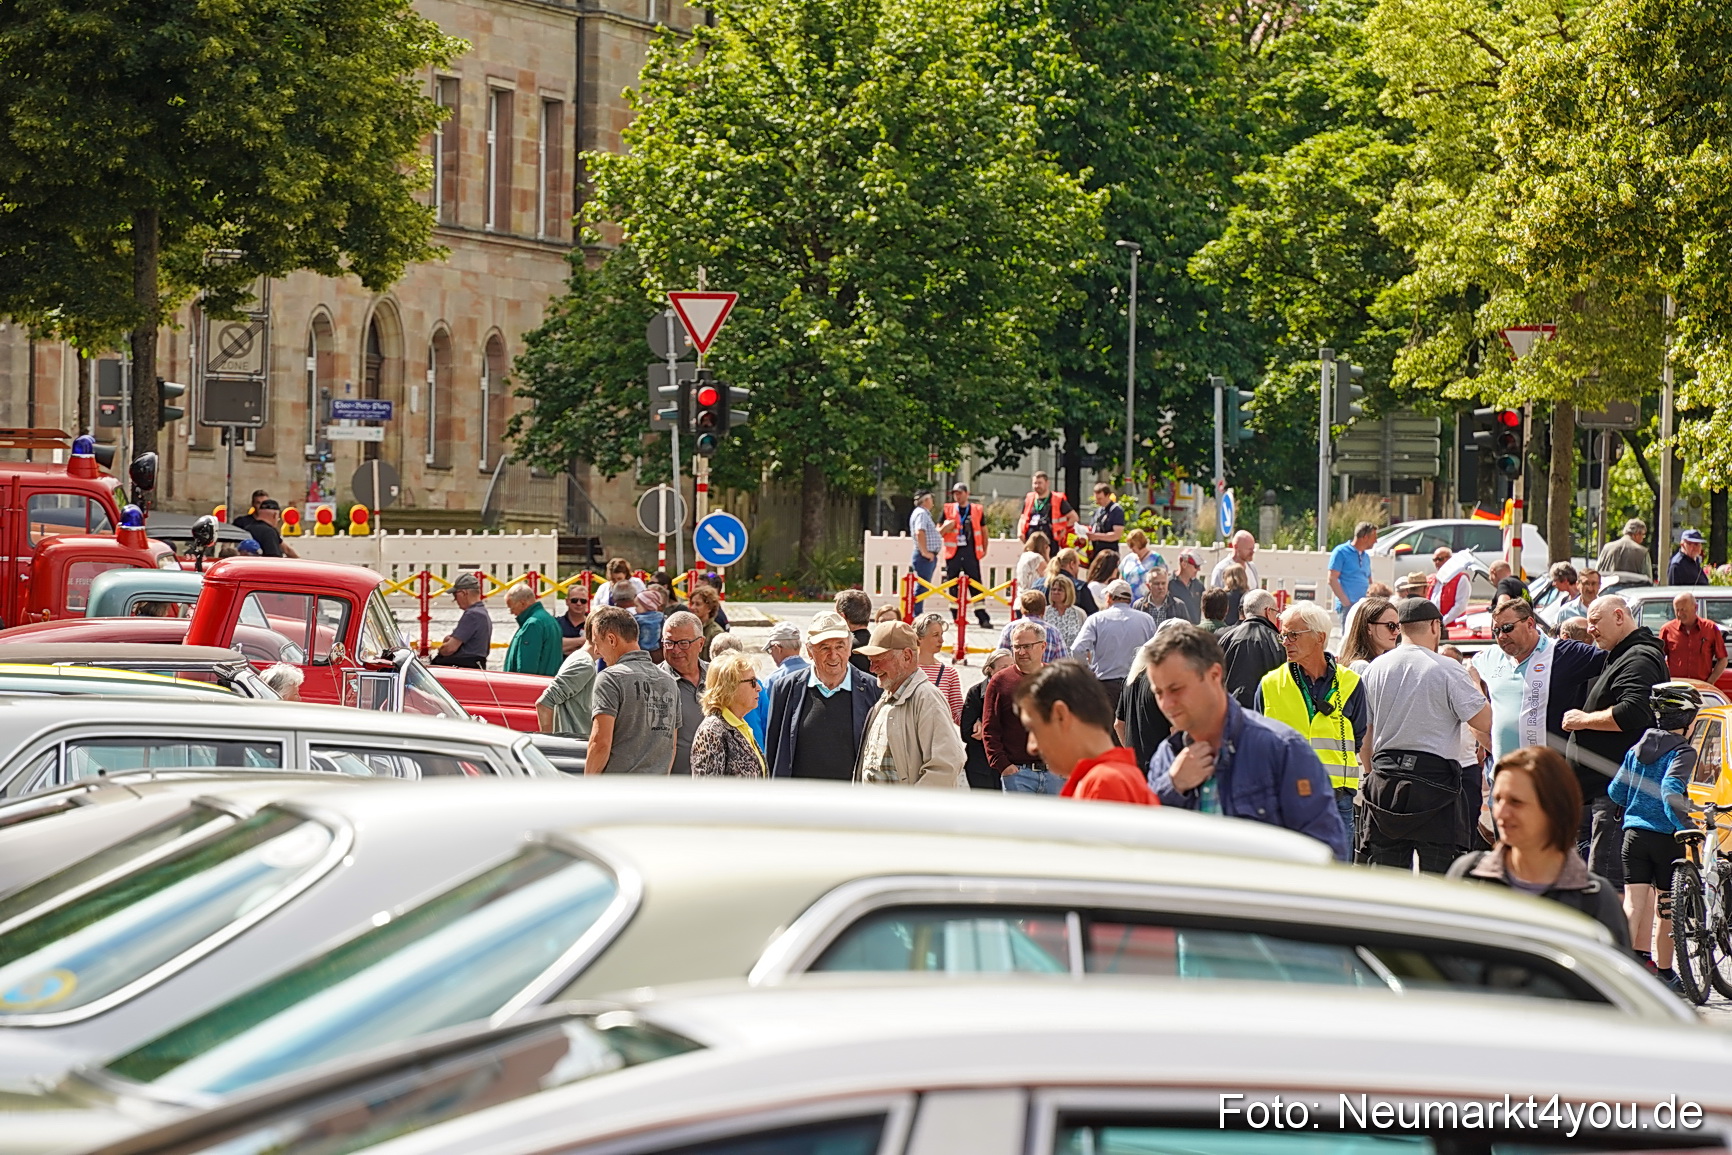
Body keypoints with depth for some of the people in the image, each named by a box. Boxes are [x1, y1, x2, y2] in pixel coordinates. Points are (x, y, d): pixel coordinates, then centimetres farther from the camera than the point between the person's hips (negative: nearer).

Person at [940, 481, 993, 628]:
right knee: (953, 587, 3)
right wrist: (945, 527, -13)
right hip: (953, 553, 1)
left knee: (976, 586, -3)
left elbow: (984, 531, 16)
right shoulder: (948, 509, 6)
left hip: (971, 553, -1)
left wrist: (984, 549, 13)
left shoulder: (977, 510, 6)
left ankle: (982, 618, -5)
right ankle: (957, 617, 9)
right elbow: (938, 533, 9)